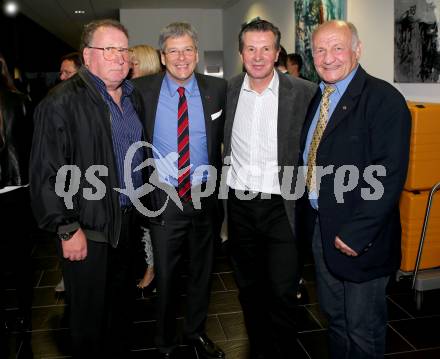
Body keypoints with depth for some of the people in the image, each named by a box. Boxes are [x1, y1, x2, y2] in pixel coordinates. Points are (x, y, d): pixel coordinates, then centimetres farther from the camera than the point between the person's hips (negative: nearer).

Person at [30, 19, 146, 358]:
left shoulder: (133, 97, 8)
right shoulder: (62, 102, -14)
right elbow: (47, 173, -17)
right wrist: (68, 228, -17)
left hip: (128, 220, 7)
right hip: (88, 228, -6)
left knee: (123, 301, 21)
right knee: (90, 310, 11)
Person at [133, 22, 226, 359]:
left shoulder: (218, 89, -2)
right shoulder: (143, 90, -5)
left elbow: (226, 137, 9)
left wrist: (220, 180, 4)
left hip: (206, 195, 2)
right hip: (164, 197, -1)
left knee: (202, 271, 17)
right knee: (165, 275, 11)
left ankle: (196, 331, 41)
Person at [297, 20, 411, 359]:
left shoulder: (384, 99, -14)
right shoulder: (317, 98, 9)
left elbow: (390, 176, -20)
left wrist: (355, 233, -21)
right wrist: (305, 212, 5)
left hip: (359, 236, -6)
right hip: (319, 226, 7)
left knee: (363, 331, 12)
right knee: (334, 317, 23)